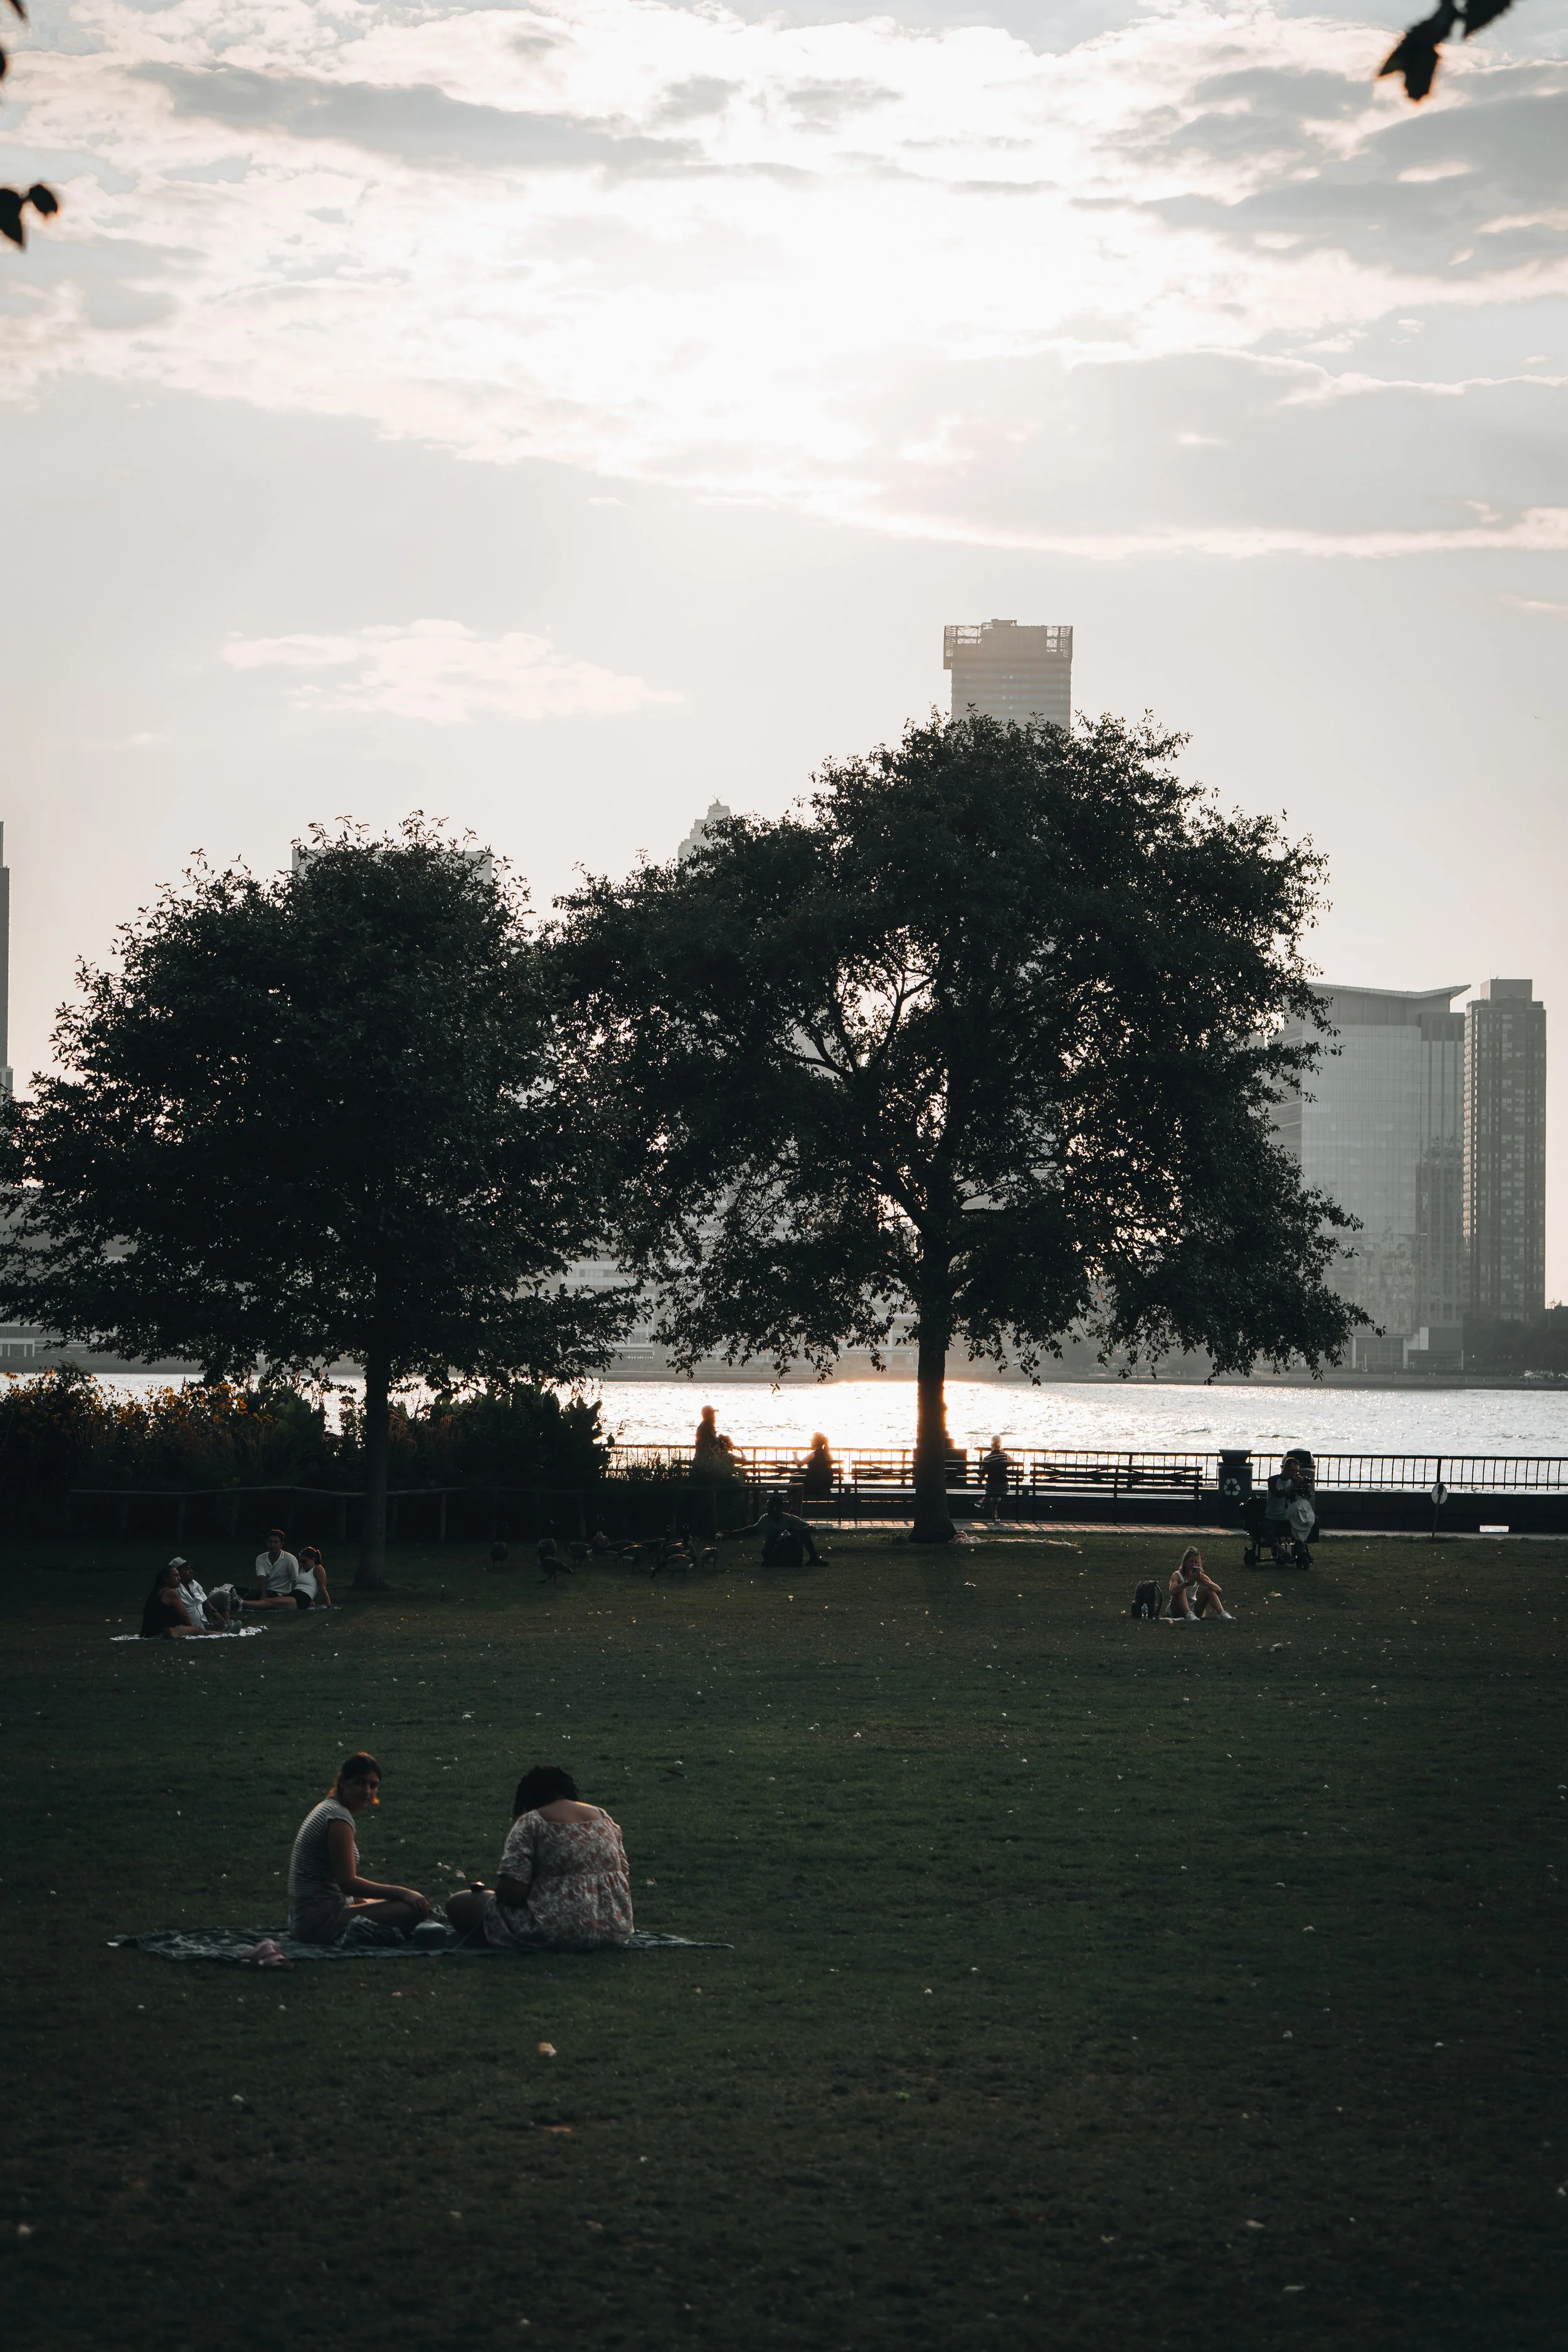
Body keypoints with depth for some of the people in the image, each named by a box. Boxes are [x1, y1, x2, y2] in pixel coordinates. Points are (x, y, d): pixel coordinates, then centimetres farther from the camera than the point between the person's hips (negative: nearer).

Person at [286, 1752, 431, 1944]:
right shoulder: (339, 1817, -15)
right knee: (416, 1909, -19)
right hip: (321, 1921, -10)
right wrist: (401, 1893, -15)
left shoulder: (326, 1808, 14)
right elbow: (348, 1882, -20)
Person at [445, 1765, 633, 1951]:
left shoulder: (529, 1823, -7)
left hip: (558, 1932, -7)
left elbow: (510, 1892, -14)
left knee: (459, 1904, 9)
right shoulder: (603, 1817, 12)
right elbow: (622, 1874, 14)